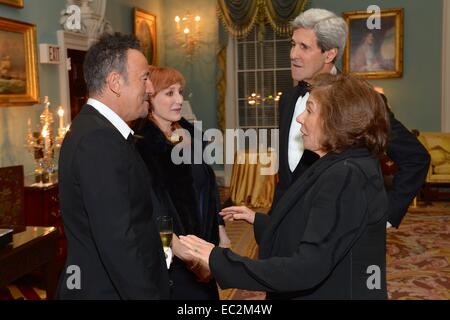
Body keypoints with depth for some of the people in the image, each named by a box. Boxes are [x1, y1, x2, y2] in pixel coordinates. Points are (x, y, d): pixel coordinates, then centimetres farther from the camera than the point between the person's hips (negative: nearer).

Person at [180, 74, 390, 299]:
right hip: (332, 290, 9)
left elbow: (306, 270, -31)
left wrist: (218, 260, -27)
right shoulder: (341, 170, 6)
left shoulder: (346, 178, -26)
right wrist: (257, 219, 16)